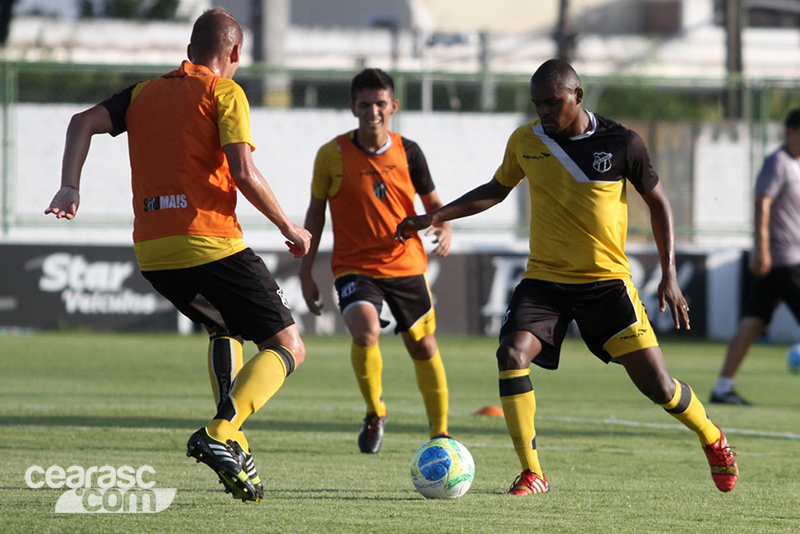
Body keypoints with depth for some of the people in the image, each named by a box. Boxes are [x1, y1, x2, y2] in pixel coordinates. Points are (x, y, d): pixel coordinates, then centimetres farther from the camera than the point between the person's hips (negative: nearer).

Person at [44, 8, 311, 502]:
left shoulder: (144, 93, 18)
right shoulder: (224, 92, 0)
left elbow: (84, 122, 6)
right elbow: (243, 172, -11)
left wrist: (70, 188, -2)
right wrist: (289, 228, -1)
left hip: (152, 253, 7)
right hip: (211, 244, -7)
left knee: (224, 329, 31)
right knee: (287, 347, 3)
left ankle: (234, 453, 13)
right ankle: (219, 435, -20)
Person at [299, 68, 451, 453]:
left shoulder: (408, 153, -4)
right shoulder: (332, 155, -8)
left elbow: (432, 202, 9)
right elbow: (316, 211, 3)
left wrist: (444, 229, -13)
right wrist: (305, 272, 2)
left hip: (406, 263, 2)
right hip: (354, 267, -2)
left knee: (423, 348, 10)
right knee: (365, 332, -28)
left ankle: (440, 432, 30)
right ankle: (375, 413, -4)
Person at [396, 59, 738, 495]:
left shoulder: (621, 143, -8)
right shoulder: (525, 142, 0)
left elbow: (657, 201, 4)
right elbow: (496, 190, 18)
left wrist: (669, 275, -2)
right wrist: (435, 217, 8)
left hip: (607, 280, -2)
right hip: (544, 279, 2)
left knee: (655, 383, -6)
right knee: (512, 353, -24)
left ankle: (713, 442, 26)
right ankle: (531, 474, -16)